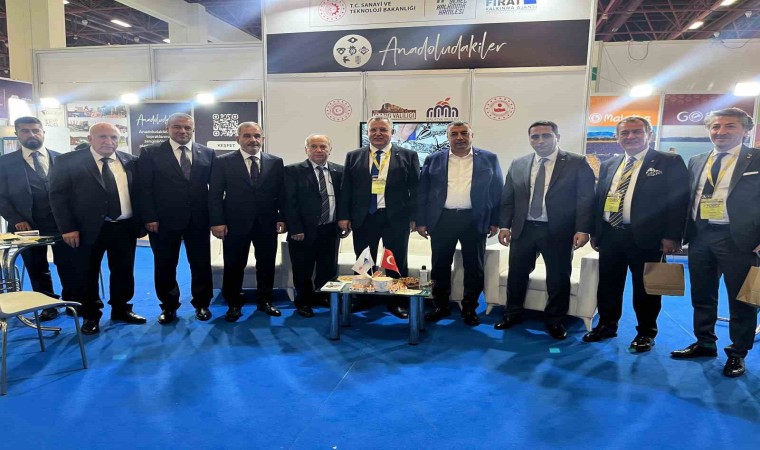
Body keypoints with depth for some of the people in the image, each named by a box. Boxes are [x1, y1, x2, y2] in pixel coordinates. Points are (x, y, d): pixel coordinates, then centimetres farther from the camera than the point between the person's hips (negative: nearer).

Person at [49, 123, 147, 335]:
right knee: (87, 274, 9)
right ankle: (90, 316, 26)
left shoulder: (130, 161, 5)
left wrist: (142, 221, 4)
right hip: (88, 229, -2)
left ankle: (121, 309, 30)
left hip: (125, 227, 3)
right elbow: (58, 196, -6)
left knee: (124, 271, 12)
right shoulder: (67, 161, -4)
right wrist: (67, 228, -12)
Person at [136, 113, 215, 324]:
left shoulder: (207, 153, 5)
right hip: (163, 221, -1)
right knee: (165, 266, 10)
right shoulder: (150, 153, 1)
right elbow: (144, 188, -3)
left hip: (198, 220, 1)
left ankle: (202, 304, 25)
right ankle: (168, 306, 26)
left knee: (201, 264, 8)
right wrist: (149, 218, -10)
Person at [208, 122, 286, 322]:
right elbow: (215, 195, -3)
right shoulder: (223, 162, 0)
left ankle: (265, 301, 26)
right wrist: (217, 221, -10)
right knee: (234, 266, 7)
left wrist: (282, 218, -1)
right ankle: (234, 304, 22)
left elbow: (282, 193, 6)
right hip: (235, 223, -2)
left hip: (267, 223, 2)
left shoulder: (275, 162, 5)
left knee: (266, 265, 10)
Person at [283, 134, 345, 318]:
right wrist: (296, 229, -13)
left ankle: (322, 297, 34)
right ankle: (304, 303, 28)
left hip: (330, 230, 4)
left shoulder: (339, 171, 6)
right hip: (304, 231, -3)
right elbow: (290, 203, -9)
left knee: (329, 269, 14)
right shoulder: (293, 171, -5)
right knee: (303, 271, 9)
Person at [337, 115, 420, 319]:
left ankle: (396, 302, 21)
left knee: (397, 264, 7)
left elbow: (416, 188, 1)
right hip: (363, 218, 1)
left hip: (396, 218, -1)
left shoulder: (408, 156, 3)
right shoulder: (353, 157, 8)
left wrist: (414, 217, -5)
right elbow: (346, 188, 7)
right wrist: (344, 216, 0)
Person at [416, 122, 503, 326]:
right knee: (440, 266, 8)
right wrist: (421, 221, 1)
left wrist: (495, 221, 0)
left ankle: (470, 308, 21)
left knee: (474, 267, 6)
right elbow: (422, 192, 6)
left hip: (475, 220, 0)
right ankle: (440, 306, 23)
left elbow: (497, 191, 6)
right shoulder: (434, 160, 6)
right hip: (442, 220, 1)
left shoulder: (489, 159, 5)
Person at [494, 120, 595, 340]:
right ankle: (513, 314, 29)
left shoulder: (577, 163, -2)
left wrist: (582, 229, -14)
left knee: (558, 278, 8)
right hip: (523, 229, 3)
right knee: (517, 274, 11)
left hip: (558, 231, -3)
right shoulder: (518, 164, 9)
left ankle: (554, 320, 26)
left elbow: (586, 199, -6)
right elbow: (507, 198, 10)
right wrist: (505, 225, 1)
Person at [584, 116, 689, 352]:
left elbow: (679, 200, -8)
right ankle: (607, 325, 28)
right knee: (608, 285, 13)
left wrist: (672, 236, -14)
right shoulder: (608, 165, 14)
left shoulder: (669, 162, -2)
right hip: (609, 235, 5)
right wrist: (594, 231, 10)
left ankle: (646, 333, 23)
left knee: (644, 288, 7)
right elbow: (598, 199, 15)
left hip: (645, 237, -5)